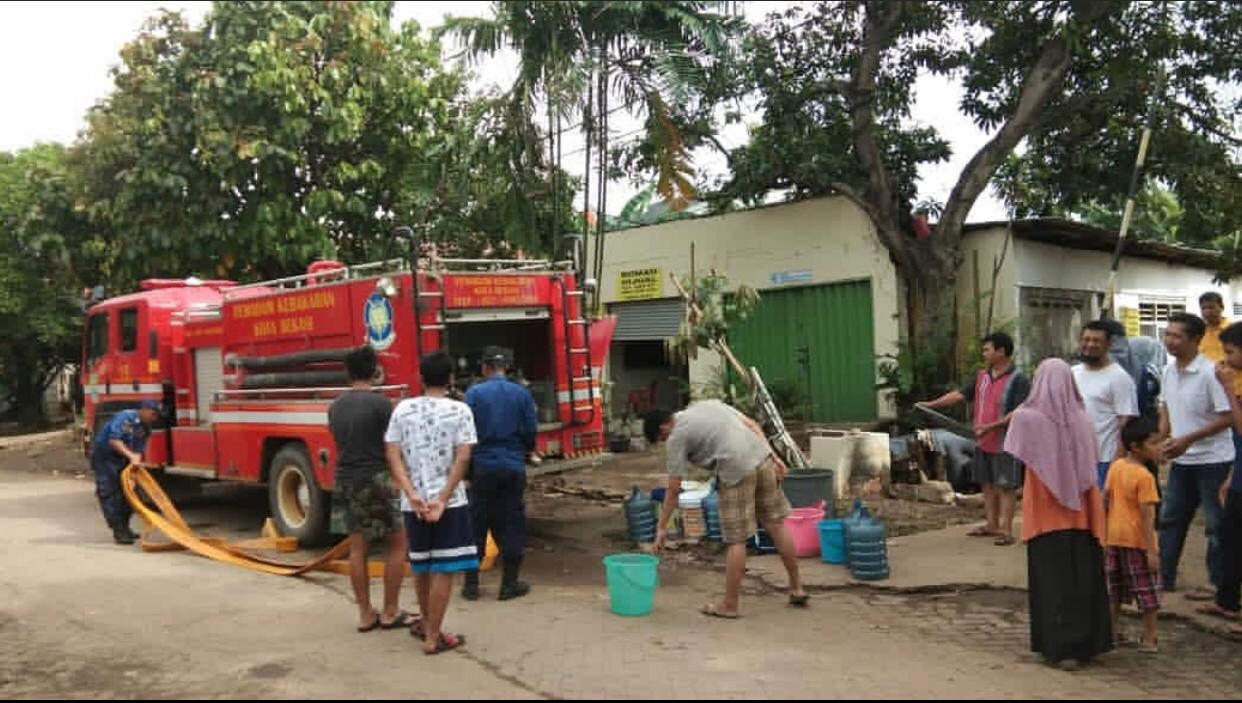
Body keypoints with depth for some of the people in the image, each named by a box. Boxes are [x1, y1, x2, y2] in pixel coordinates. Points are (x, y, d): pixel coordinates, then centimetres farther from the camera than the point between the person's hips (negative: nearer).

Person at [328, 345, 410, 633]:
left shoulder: (335, 407, 7)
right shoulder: (380, 403, -12)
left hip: (345, 482, 6)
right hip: (375, 480, -6)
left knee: (357, 548, 11)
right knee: (397, 544, 7)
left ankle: (365, 614, 15)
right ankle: (390, 612, 9)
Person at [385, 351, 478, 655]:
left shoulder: (402, 410, 3)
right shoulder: (459, 410, -5)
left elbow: (393, 456, -4)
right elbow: (462, 459, -13)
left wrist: (412, 495, -11)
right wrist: (442, 499, -14)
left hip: (413, 502, 4)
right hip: (450, 501, -4)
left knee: (421, 565, 19)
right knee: (443, 569, 3)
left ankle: (426, 622, 38)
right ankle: (433, 636, 5)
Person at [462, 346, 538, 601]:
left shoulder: (474, 393, -5)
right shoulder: (522, 394, -1)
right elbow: (531, 431, 2)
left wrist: (467, 462, 11)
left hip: (483, 466, 0)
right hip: (513, 466, 1)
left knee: (477, 523, 8)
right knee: (512, 524, 7)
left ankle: (471, 584, 13)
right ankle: (509, 584, 11)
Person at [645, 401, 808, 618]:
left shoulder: (677, 437, 3)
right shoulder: (708, 404, 23)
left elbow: (673, 490, 1)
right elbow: (752, 424, 18)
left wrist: (661, 527, 8)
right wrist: (774, 457, 15)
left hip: (736, 472, -7)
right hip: (763, 459, 7)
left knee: (736, 540, 1)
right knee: (776, 525, 16)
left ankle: (729, 605, 11)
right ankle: (797, 589, 26)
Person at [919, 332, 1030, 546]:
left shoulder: (1018, 380, -14)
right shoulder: (982, 376, 9)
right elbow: (959, 394, 10)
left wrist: (991, 426, -26)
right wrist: (931, 404, 3)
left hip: (1005, 444, -7)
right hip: (983, 442, 7)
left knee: (1006, 486, -1)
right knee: (988, 484, 13)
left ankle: (1006, 529, 3)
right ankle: (992, 524, 23)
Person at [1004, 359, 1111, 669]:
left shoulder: (1027, 418, -11)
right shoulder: (1082, 419, -2)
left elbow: (1019, 457, -2)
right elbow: (1092, 463, 5)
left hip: (1045, 513, -3)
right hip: (1081, 512, 3)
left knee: (1052, 578, 4)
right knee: (1083, 576, 11)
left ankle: (1061, 647, 5)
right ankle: (1087, 642, 19)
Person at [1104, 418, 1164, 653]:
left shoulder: (1115, 466, 3)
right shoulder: (1144, 477, -18)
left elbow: (1105, 500, 9)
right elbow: (1147, 515, -20)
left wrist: (1103, 531, 18)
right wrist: (1152, 550, -18)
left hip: (1113, 537, 7)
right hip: (1136, 540, -7)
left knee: (1115, 589, 16)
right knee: (1147, 590, 4)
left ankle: (1114, 631, 24)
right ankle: (1149, 640, 9)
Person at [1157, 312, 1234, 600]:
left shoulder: (1210, 373, -19)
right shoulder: (1169, 370, 3)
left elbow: (1227, 417, -20)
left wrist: (1187, 440, -23)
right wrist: (1163, 436, 2)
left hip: (1212, 460, -7)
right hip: (1181, 460, 8)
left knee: (1216, 525, 5)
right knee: (1170, 519, 14)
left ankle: (1217, 583, 17)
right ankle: (1164, 577, 24)